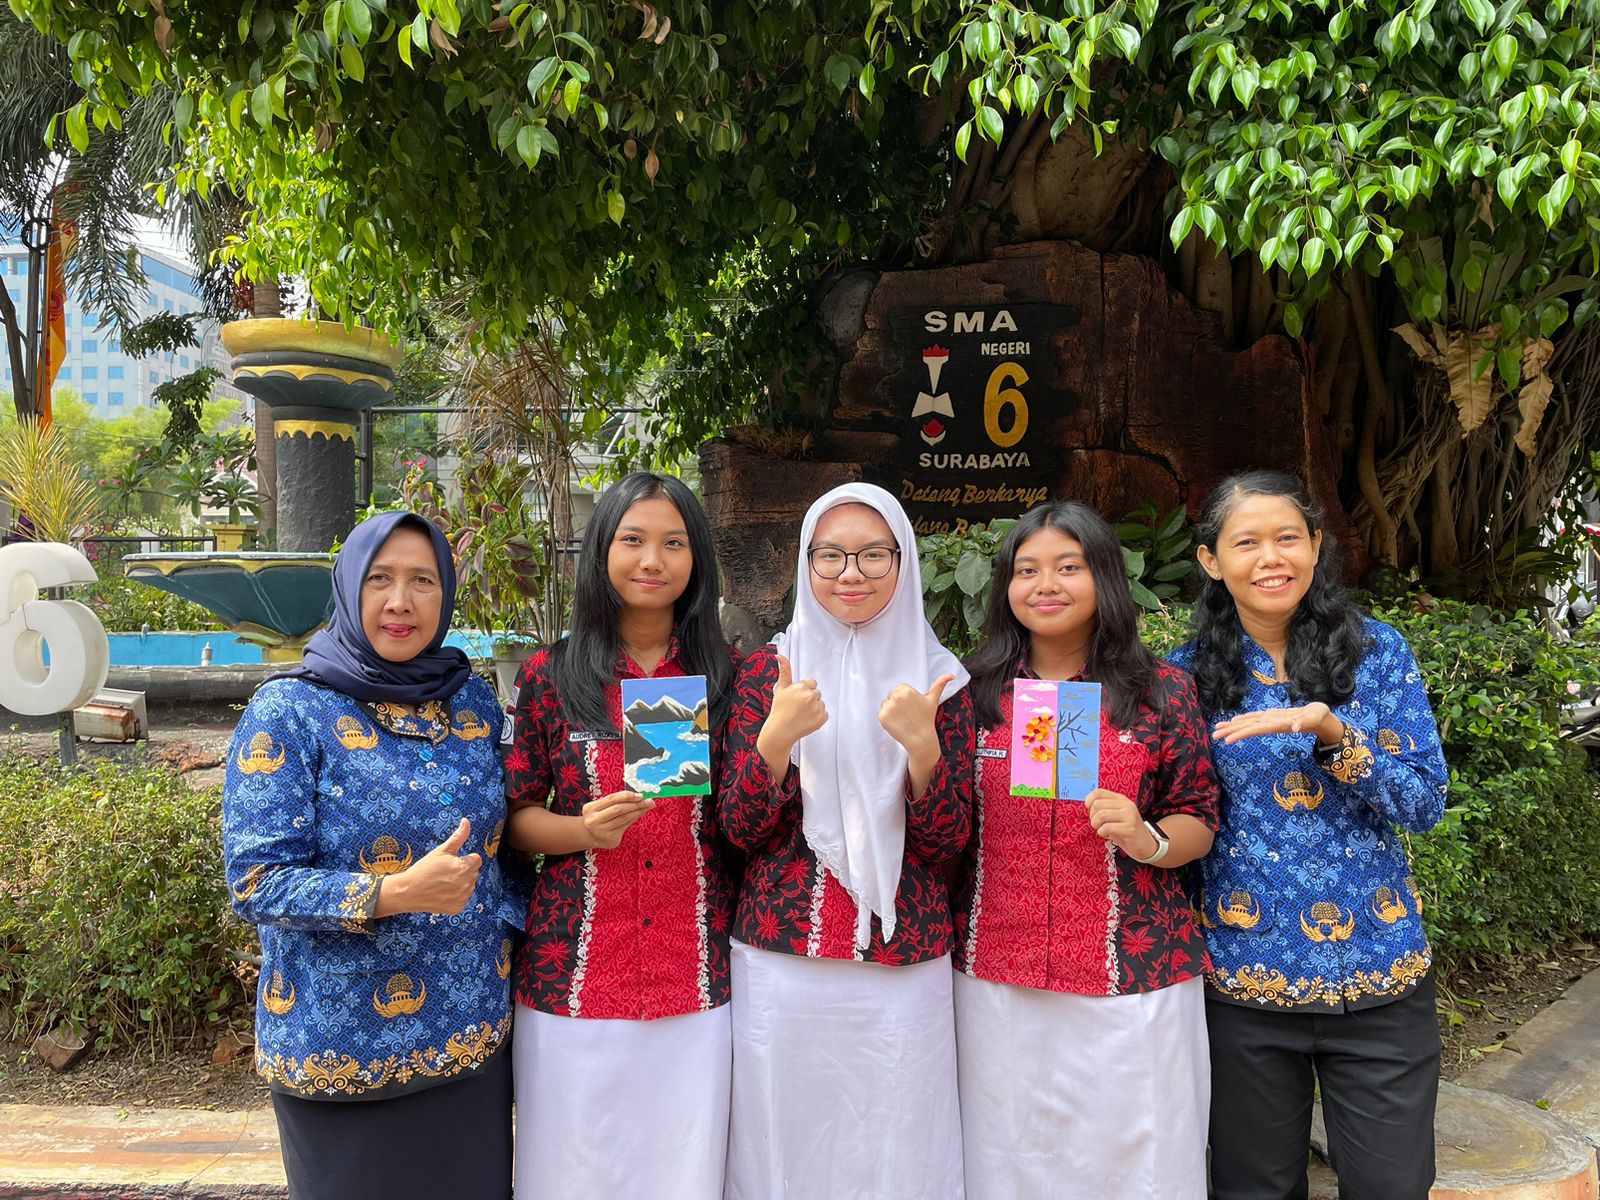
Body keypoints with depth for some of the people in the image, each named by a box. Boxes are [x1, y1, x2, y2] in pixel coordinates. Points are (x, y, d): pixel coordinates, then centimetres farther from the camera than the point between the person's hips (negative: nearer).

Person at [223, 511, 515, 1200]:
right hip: (343, 1042, -4)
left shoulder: (473, 699, 4)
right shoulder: (289, 710, -10)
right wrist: (398, 892, -26)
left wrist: (518, 932, 4)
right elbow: (255, 882, -15)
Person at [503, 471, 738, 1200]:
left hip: (698, 981, 1)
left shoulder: (724, 675, 3)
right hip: (574, 975, 0)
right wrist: (582, 830, -14)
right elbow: (516, 816, 3)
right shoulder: (551, 675, 0)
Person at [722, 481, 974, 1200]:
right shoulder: (769, 670, 1)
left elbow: (946, 843, -3)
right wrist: (777, 736, -20)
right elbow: (740, 830, -2)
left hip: (904, 966, 0)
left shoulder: (938, 679, 2)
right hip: (779, 959, 0)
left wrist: (921, 744, -20)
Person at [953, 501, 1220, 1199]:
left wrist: (1149, 840, -15)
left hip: (1134, 979, -1)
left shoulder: (1163, 691, 0)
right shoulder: (974, 691, 3)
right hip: (996, 977, 1)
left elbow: (1199, 823, 3)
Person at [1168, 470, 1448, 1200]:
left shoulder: (1376, 651, -2)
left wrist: (1332, 731, -22)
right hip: (1245, 978, 0)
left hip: (1380, 975, 0)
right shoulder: (1187, 674, -3)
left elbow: (1426, 804, -7)